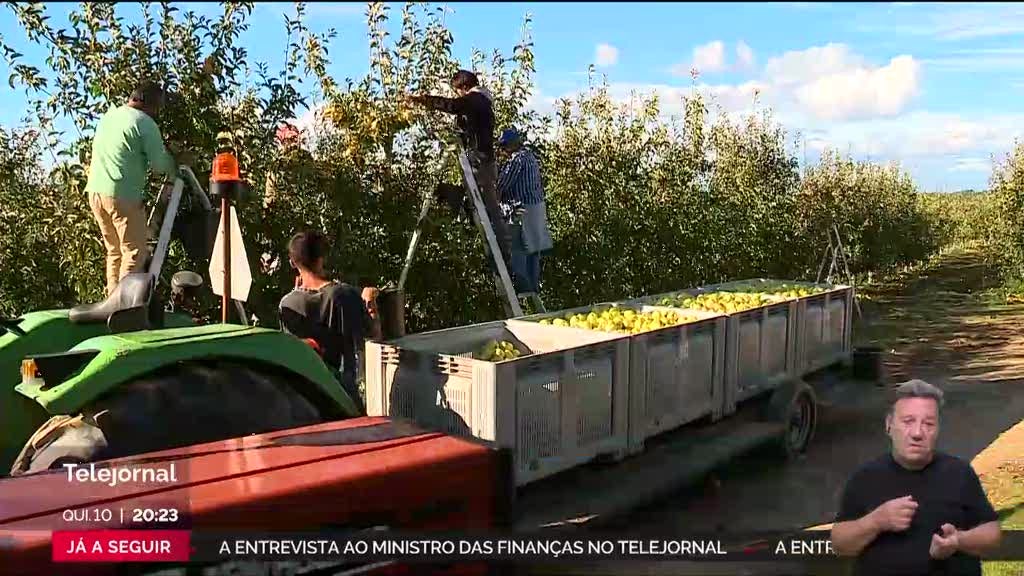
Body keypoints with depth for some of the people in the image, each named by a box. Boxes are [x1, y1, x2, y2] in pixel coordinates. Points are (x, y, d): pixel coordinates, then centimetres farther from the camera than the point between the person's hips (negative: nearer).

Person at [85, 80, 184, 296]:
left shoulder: (109, 115, 16)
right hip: (122, 195, -8)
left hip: (95, 190, 8)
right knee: (134, 253, -2)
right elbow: (160, 165, -8)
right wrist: (175, 162, 14)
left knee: (114, 251, 16)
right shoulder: (145, 123, -8)